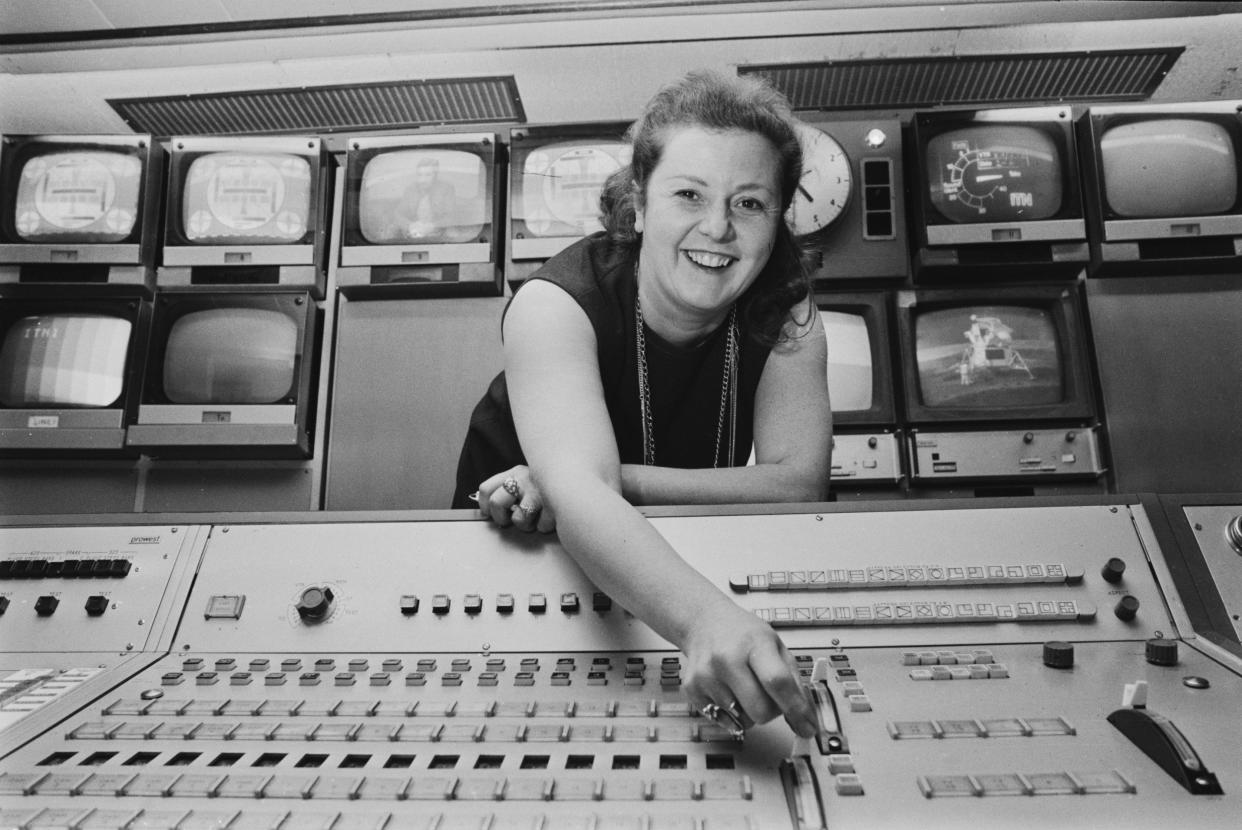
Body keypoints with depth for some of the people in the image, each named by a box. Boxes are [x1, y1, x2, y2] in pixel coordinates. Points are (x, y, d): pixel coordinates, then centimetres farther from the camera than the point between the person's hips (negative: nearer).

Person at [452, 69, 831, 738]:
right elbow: (581, 497, -41)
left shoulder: (785, 311, -15)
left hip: (687, 560, 4)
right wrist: (704, 618, -59)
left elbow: (799, 483, -23)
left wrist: (606, 479, -32)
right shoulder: (557, 304, -27)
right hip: (516, 558, -3)